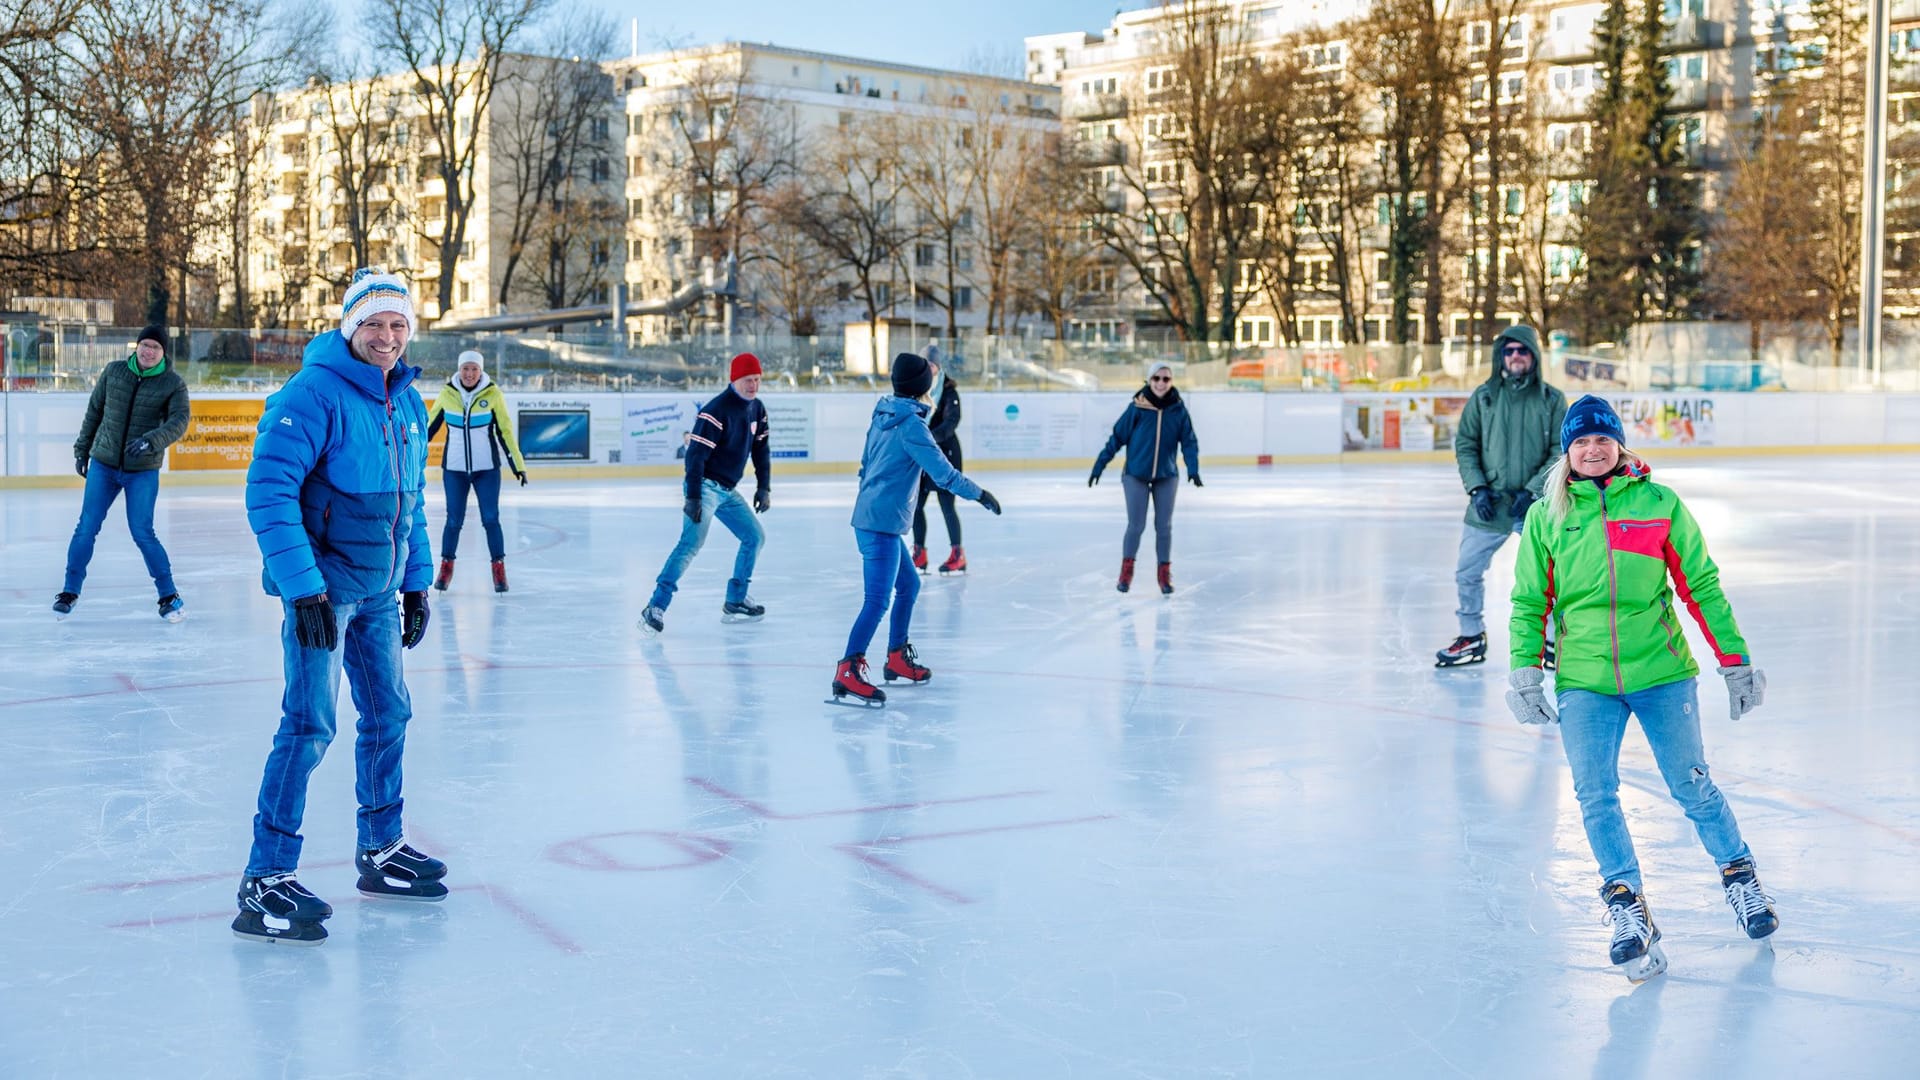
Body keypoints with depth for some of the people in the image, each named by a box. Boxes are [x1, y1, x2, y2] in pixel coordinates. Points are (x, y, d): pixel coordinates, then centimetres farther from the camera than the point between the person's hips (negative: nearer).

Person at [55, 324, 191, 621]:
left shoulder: (173, 383, -6)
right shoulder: (113, 372, 1)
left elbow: (179, 421, -19)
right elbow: (94, 411, 11)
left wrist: (150, 442, -35)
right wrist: (82, 449, 13)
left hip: (143, 471, -3)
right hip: (103, 465, 3)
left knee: (142, 533, -7)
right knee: (86, 528, 3)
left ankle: (169, 595, 7)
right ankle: (70, 591, 16)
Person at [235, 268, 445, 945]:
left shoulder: (407, 403, 9)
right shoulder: (315, 393, -17)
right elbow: (268, 490, -22)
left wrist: (416, 581, 16)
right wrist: (303, 588, -25)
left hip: (378, 589, 8)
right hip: (323, 585, -8)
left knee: (389, 713, 15)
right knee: (310, 726, -11)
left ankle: (381, 851, 30)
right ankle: (266, 882, -5)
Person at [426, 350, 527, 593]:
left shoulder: (493, 395, -7)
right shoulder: (447, 394, -3)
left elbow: (505, 431, -2)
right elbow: (429, 426, 8)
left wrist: (518, 465, -2)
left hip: (487, 468, -1)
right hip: (454, 468, 1)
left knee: (490, 519, -4)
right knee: (454, 520, 2)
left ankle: (499, 568, 9)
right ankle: (446, 567, 19)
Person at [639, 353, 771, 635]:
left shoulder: (757, 409, 7)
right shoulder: (716, 411, -20)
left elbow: (761, 449, 17)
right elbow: (695, 454, -22)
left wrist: (764, 487, 11)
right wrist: (693, 497, -26)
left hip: (727, 490, 9)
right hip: (705, 486, -9)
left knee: (755, 536, 13)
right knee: (692, 542, -22)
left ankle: (735, 602, 24)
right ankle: (655, 608, -25)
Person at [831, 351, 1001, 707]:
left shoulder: (884, 415, 10)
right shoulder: (910, 423, -16)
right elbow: (942, 471, -18)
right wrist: (979, 493, -7)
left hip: (871, 517, 10)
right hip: (881, 523, -10)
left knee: (909, 585, 22)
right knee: (877, 600, -12)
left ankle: (898, 658, 31)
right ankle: (848, 673, -16)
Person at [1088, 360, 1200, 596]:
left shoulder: (1178, 409, -7)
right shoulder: (1137, 408, -12)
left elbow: (1189, 441, -4)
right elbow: (1117, 437, -7)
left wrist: (1193, 469, -17)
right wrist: (1099, 465, -7)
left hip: (1166, 476, 2)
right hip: (1136, 475, -2)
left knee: (1164, 526, 9)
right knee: (1136, 525, -1)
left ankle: (1165, 573, 23)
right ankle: (1126, 569, 20)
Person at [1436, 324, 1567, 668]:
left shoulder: (1552, 400, 0)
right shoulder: (1483, 396, 4)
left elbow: (1561, 453, -4)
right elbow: (1465, 445, 4)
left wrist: (1532, 490, -14)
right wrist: (1477, 488, -7)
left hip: (1536, 507, -2)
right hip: (1488, 506, 2)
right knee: (1467, 573, 6)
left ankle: (1554, 642, 19)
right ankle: (1472, 638, 25)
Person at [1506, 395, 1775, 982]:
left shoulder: (1659, 504, -1)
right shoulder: (1546, 516, 4)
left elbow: (1701, 587, 4)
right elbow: (1529, 601, 8)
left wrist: (1735, 660, 4)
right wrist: (1525, 673, -1)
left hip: (1661, 672, -1)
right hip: (1583, 681, 1)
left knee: (1691, 784, 6)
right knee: (1595, 796, -7)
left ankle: (1741, 878, 28)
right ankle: (1629, 911, 0)